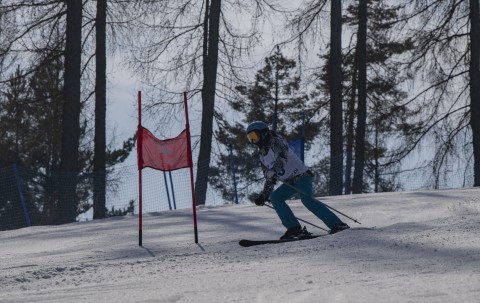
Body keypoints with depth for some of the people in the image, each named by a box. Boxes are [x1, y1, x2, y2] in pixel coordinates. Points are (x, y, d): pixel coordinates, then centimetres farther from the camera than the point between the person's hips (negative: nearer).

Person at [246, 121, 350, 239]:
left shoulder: (276, 142, -8)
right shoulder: (262, 154, 17)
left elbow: (282, 158, -28)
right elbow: (269, 177, 25)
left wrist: (273, 172, -43)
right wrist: (264, 195, 20)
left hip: (301, 175, -9)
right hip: (290, 182, 9)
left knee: (306, 199, -27)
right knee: (275, 198, -9)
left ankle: (337, 225, -30)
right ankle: (295, 229, -15)